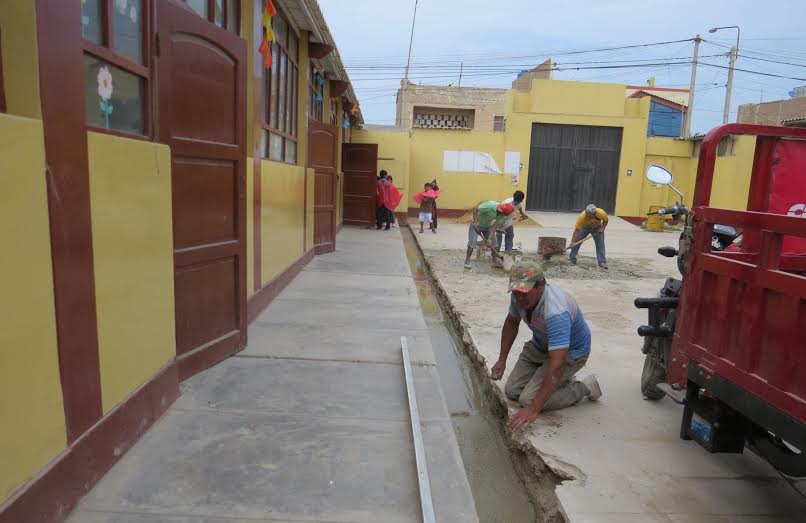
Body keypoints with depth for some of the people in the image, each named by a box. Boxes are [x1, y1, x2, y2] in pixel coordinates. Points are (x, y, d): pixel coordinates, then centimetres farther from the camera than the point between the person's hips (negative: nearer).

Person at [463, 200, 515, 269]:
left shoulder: (503, 215, -18)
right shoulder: (490, 206, -35)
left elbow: (494, 226, -17)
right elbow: (475, 209, -27)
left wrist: (490, 238, -24)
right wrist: (475, 221, -32)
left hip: (487, 226, 5)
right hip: (476, 224, -5)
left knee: (494, 242, 2)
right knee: (472, 242, -14)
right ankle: (467, 261, -8)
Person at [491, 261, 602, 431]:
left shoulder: (556, 313, -41)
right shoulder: (520, 296, -18)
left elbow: (557, 364, -44)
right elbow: (511, 323, 5)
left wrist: (534, 410, -45)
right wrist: (502, 360, 2)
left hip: (570, 351, -7)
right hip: (540, 345, 7)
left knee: (528, 399, -18)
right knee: (512, 391, -1)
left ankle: (583, 388, 1)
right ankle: (558, 380, 20)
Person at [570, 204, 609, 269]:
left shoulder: (601, 213, -35)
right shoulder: (582, 216, -39)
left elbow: (606, 220, -10)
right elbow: (577, 229, -35)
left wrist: (602, 228, -24)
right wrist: (572, 242, -40)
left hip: (597, 228, 1)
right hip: (584, 227, -1)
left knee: (600, 244, -6)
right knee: (576, 242, -6)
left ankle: (602, 262, 1)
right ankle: (572, 260, 4)